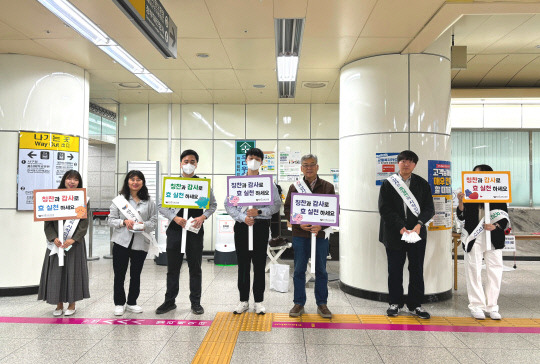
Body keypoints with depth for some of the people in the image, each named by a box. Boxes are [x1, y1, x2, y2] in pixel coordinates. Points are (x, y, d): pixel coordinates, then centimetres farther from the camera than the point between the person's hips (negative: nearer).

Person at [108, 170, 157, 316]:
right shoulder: (119, 199, 2)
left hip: (140, 243, 1)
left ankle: (132, 303, 28)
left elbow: (154, 220, 4)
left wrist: (144, 225, -15)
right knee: (119, 275, 6)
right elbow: (111, 220, 2)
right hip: (121, 242, -1)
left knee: (136, 275, 12)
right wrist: (124, 222, -16)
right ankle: (119, 303, 24)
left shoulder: (149, 201, 5)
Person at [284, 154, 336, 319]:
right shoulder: (294, 187, 6)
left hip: (320, 234, 0)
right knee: (299, 270, 8)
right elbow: (287, 209, 5)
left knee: (321, 271, 8)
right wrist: (299, 223, -12)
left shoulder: (328, 187, 4)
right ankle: (299, 303, 21)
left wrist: (321, 225, -14)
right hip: (299, 234, 0)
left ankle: (322, 304, 21)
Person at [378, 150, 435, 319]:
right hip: (394, 234, -1)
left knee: (417, 270, 6)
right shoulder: (388, 183, 2)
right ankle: (395, 302, 20)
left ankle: (415, 304, 19)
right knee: (394, 270, 6)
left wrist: (419, 224, -14)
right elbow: (384, 209, -5)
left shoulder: (422, 184, 7)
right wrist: (400, 227, -14)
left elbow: (429, 208, 3)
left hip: (417, 233, 1)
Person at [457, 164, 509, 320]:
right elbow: (462, 217, -2)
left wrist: (495, 226, -16)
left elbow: (505, 219, 3)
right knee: (474, 271, 3)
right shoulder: (469, 194, 1)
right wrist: (461, 202, -18)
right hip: (474, 238, -1)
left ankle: (491, 306, 20)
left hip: (494, 239, 1)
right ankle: (477, 306, 16)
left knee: (495, 271, 6)